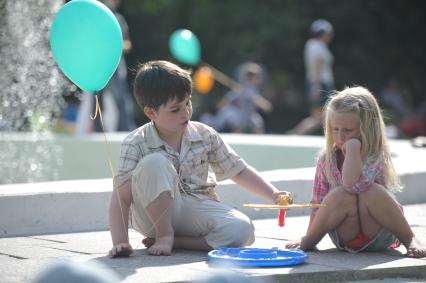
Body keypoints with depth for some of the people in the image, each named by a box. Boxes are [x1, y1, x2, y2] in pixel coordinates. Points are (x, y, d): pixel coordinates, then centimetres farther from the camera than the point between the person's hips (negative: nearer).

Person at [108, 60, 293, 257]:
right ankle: (164, 235, -16)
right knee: (154, 163, -30)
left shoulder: (205, 136, 1)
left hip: (196, 209, 3)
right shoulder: (136, 144, -11)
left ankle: (175, 241, -13)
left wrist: (274, 194, 0)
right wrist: (120, 242, -27)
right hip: (155, 216, -3)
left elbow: (238, 171, 10)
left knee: (242, 230, -27)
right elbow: (121, 197, -15)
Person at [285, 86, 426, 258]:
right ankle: (308, 242, -10)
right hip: (344, 239, 3)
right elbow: (317, 203, 4)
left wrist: (353, 148, -29)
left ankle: (410, 240, -15)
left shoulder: (376, 158, -15)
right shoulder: (326, 160, -2)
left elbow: (353, 185, -35)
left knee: (372, 192, -32)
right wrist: (307, 240, -3)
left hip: (379, 237, -2)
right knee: (340, 195, -29)